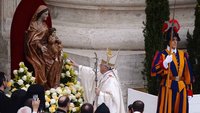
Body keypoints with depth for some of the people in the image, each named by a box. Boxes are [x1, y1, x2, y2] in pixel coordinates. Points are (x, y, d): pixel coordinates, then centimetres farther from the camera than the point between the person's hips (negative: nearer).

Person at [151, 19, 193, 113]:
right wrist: (165, 63, -30)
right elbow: (154, 71, -15)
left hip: (181, 88, 4)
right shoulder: (162, 54, -2)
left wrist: (189, 89, 8)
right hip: (167, 88, -4)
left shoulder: (183, 55, 11)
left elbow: (187, 73, 13)